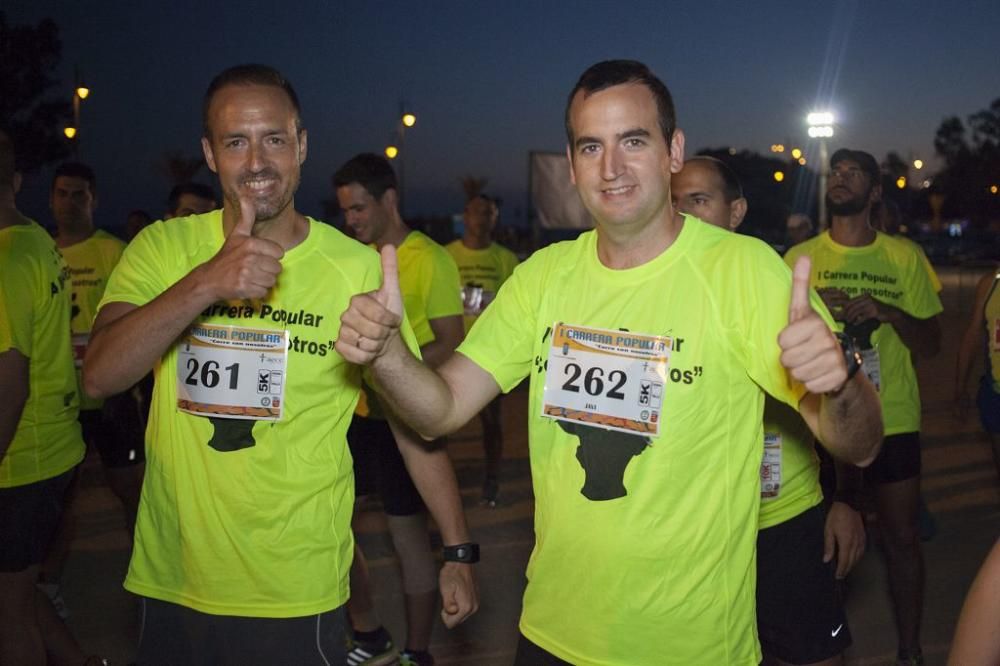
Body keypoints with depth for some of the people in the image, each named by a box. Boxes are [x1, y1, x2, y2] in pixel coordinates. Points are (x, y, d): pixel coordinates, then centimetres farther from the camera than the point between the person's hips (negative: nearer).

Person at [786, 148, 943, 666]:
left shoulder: (904, 258, 3)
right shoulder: (800, 259, 2)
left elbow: (931, 344, 4)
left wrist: (889, 312, -15)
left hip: (894, 421, 1)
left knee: (902, 537, 8)